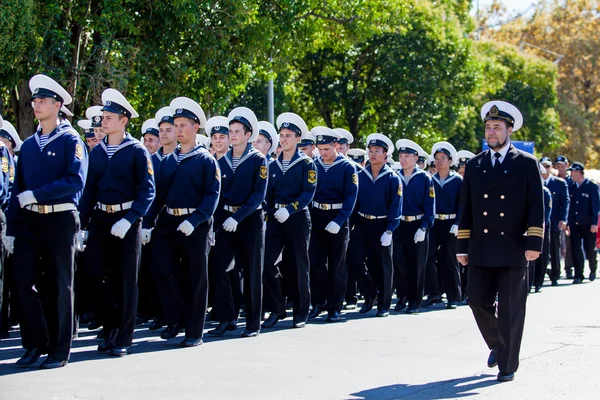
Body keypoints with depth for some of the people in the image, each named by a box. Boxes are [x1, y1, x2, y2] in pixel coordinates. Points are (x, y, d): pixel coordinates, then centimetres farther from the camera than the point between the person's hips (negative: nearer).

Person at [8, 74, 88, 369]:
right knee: (24, 281, -1)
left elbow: (76, 182, -16)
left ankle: (59, 350, 12)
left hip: (60, 220, -5)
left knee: (59, 285, 3)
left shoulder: (71, 141, -4)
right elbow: (17, 189, 12)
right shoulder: (28, 144, 12)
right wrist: (11, 230, 7)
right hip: (29, 222, 5)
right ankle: (35, 344, 13)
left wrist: (35, 194, -19)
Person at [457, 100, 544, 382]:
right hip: (481, 250, 3)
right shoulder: (474, 165, 10)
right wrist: (462, 247, 6)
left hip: (513, 249, -3)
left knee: (510, 309, 0)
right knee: (478, 301, 3)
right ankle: (497, 345, 30)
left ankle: (508, 365, 10)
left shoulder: (527, 164, 2)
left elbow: (536, 208, -2)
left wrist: (534, 243, -12)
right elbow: (466, 209, 10)